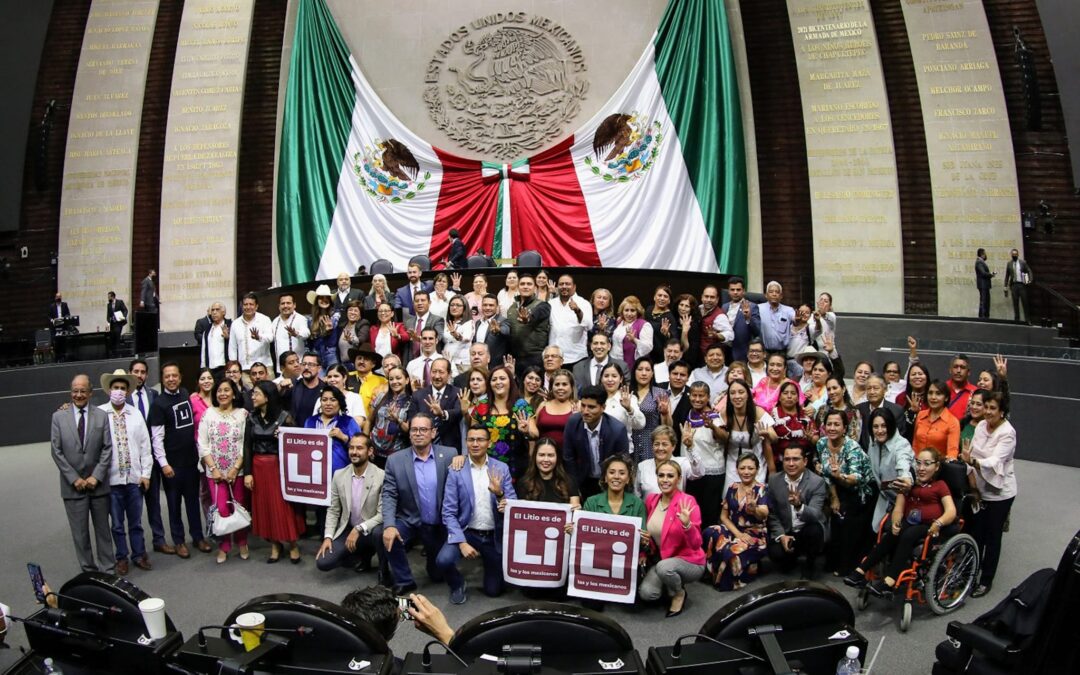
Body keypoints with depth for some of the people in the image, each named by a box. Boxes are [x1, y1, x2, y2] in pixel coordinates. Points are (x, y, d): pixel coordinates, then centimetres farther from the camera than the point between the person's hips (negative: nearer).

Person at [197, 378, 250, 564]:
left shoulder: (242, 414, -1)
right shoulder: (208, 414, 3)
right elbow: (202, 444, 1)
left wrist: (236, 468, -11)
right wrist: (213, 468, -6)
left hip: (238, 470, 0)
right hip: (215, 471, 1)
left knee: (240, 507, 6)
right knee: (221, 509, -3)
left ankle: (242, 542, 25)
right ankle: (223, 546, 13)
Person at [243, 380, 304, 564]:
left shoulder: (283, 417, -7)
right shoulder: (252, 418, 4)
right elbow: (247, 446, 2)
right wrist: (247, 472, -2)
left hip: (279, 466, -4)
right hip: (259, 467, 4)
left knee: (284, 505, 0)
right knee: (265, 506, 8)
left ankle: (293, 544, 14)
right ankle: (275, 545, 20)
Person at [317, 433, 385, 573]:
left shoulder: (381, 476, -16)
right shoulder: (339, 475, -2)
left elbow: (383, 513, -18)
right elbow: (333, 510, 5)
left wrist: (359, 529, -25)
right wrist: (328, 537, -7)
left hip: (371, 530, -4)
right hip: (347, 530, 4)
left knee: (379, 532, -37)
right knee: (322, 563, -14)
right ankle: (360, 557, 13)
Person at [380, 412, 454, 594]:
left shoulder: (449, 455, -10)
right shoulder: (395, 460, -9)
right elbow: (389, 495, -12)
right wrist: (389, 525, -26)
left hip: (440, 525, 1)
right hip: (409, 521, 0)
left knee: (438, 575, 13)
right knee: (388, 538, -31)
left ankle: (432, 556, 51)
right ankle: (404, 581, -6)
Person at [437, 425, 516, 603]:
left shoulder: (501, 468, -2)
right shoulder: (456, 471, -7)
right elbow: (449, 512, -9)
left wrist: (499, 494, -25)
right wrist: (462, 542, -20)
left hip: (495, 536, 1)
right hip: (467, 532, -1)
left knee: (494, 590, 6)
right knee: (443, 561, -29)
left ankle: (487, 561, 40)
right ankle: (458, 585, 7)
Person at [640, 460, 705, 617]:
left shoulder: (687, 502, -20)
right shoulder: (651, 500, -2)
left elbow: (696, 545, -22)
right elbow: (649, 532, 14)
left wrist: (686, 524, -39)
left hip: (690, 562, -4)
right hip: (660, 560, 5)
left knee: (664, 567, -36)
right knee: (646, 593, -21)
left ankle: (679, 593, -3)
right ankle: (669, 583, 12)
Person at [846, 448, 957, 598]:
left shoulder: (940, 485, 9)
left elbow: (951, 512, -7)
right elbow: (898, 508, 8)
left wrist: (938, 523, -29)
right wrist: (895, 522, -15)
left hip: (929, 527, -3)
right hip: (909, 523, 3)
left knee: (908, 535, -33)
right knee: (892, 533, -29)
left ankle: (889, 581, -44)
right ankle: (861, 572, -34)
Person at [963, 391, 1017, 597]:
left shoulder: (1007, 433, -20)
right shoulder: (981, 426, -1)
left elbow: (995, 462, -32)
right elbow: (972, 452, 3)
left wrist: (973, 462, -49)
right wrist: (971, 474, -8)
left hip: (999, 493, -6)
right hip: (980, 489, 6)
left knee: (992, 537, 6)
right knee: (976, 532, 15)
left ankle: (986, 580, 19)